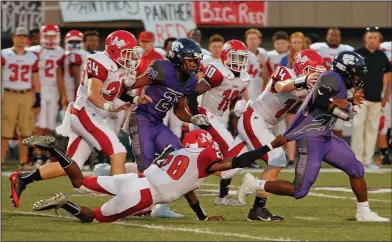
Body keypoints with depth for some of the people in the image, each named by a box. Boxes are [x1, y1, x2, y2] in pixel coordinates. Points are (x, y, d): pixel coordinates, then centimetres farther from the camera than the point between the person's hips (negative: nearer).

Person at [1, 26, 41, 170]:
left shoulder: (32, 58, 9)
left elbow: (36, 81, 12)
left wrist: (37, 100, 8)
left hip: (27, 96, 3)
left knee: (25, 131, 3)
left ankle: (24, 162, 8)